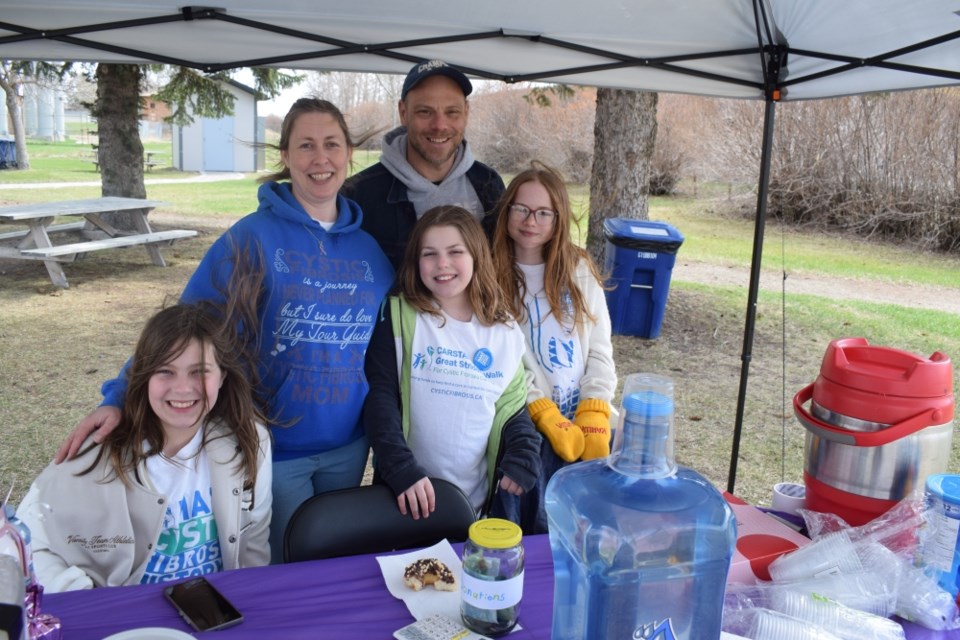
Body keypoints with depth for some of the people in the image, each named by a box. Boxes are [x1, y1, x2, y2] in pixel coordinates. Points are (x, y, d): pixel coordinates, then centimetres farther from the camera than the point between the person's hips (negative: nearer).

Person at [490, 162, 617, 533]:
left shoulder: (580, 271, 8)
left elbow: (600, 352, 6)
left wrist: (593, 422, -6)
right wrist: (551, 420, -13)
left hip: (584, 424, 3)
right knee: (533, 535, -7)